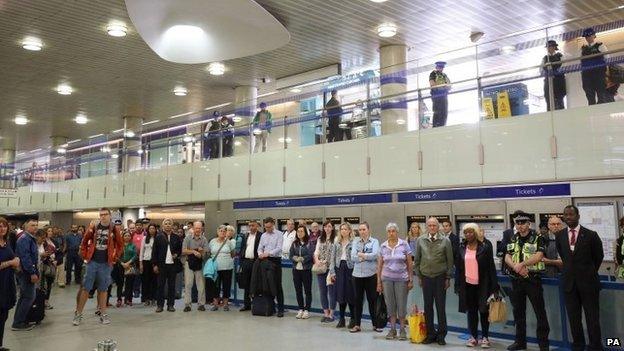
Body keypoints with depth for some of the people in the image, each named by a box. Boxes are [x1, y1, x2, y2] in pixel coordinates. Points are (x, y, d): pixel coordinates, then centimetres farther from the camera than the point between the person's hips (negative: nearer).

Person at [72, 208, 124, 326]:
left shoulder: (114, 229, -2)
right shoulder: (93, 226, -1)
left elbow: (120, 245, 5)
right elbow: (84, 241, 8)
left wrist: (115, 258, 1)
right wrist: (85, 256, 3)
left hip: (106, 264, 0)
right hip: (92, 262, 0)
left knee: (103, 289, 9)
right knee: (85, 288, 3)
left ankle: (103, 314, 17)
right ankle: (78, 314, 13)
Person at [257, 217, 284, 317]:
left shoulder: (279, 234, -3)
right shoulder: (263, 235, 14)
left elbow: (279, 248, -12)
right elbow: (260, 248, 13)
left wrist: (268, 253, -23)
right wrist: (260, 254, -9)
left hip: (275, 261, -5)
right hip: (265, 261, 5)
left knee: (277, 285, -4)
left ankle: (280, 309, 0)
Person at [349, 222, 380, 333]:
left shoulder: (374, 241, 1)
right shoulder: (355, 241, 8)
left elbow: (375, 255, -15)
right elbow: (353, 257, -4)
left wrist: (361, 255, -7)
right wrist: (367, 257, -12)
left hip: (370, 274, -2)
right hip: (357, 274, 2)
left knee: (372, 299, 6)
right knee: (358, 300, 8)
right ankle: (357, 325, 16)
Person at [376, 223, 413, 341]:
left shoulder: (404, 244, -3)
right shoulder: (383, 246, 3)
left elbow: (410, 263, 0)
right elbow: (379, 265, 7)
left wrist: (411, 280, -4)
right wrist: (379, 282, 5)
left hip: (401, 279, -2)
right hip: (387, 279, 2)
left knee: (401, 305, 2)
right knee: (390, 305, 7)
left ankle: (402, 329, 16)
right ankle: (392, 329, 19)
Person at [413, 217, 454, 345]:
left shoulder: (445, 241, -3)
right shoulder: (420, 240, 2)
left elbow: (450, 261, 1)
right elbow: (417, 260, 8)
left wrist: (448, 278, -1)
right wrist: (419, 276, 5)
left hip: (440, 278, -2)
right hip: (426, 277, 2)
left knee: (441, 307, 4)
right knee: (428, 307, 7)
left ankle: (441, 335, 16)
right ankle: (430, 334, 17)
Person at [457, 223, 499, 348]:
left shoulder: (485, 245, -6)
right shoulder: (462, 247, 4)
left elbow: (491, 265, -6)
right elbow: (458, 266, 8)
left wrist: (494, 284, -10)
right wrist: (458, 284, 4)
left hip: (482, 284, -3)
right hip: (468, 284, 3)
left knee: (483, 310, 5)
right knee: (471, 311, 9)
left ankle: (485, 337, 16)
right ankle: (473, 336, 18)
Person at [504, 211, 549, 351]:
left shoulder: (537, 238, -5)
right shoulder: (513, 240, 10)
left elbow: (538, 256, -18)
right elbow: (507, 258, 3)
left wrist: (522, 264, -20)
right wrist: (516, 267, -15)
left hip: (533, 280, -5)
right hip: (516, 280, 5)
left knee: (540, 312, -1)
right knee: (518, 312, 13)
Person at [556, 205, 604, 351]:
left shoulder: (591, 235, -7)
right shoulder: (560, 236, 3)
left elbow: (599, 256, 7)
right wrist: (570, 270, 11)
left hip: (588, 281, -3)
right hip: (569, 281, 3)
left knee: (592, 317, 4)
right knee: (573, 317, 9)